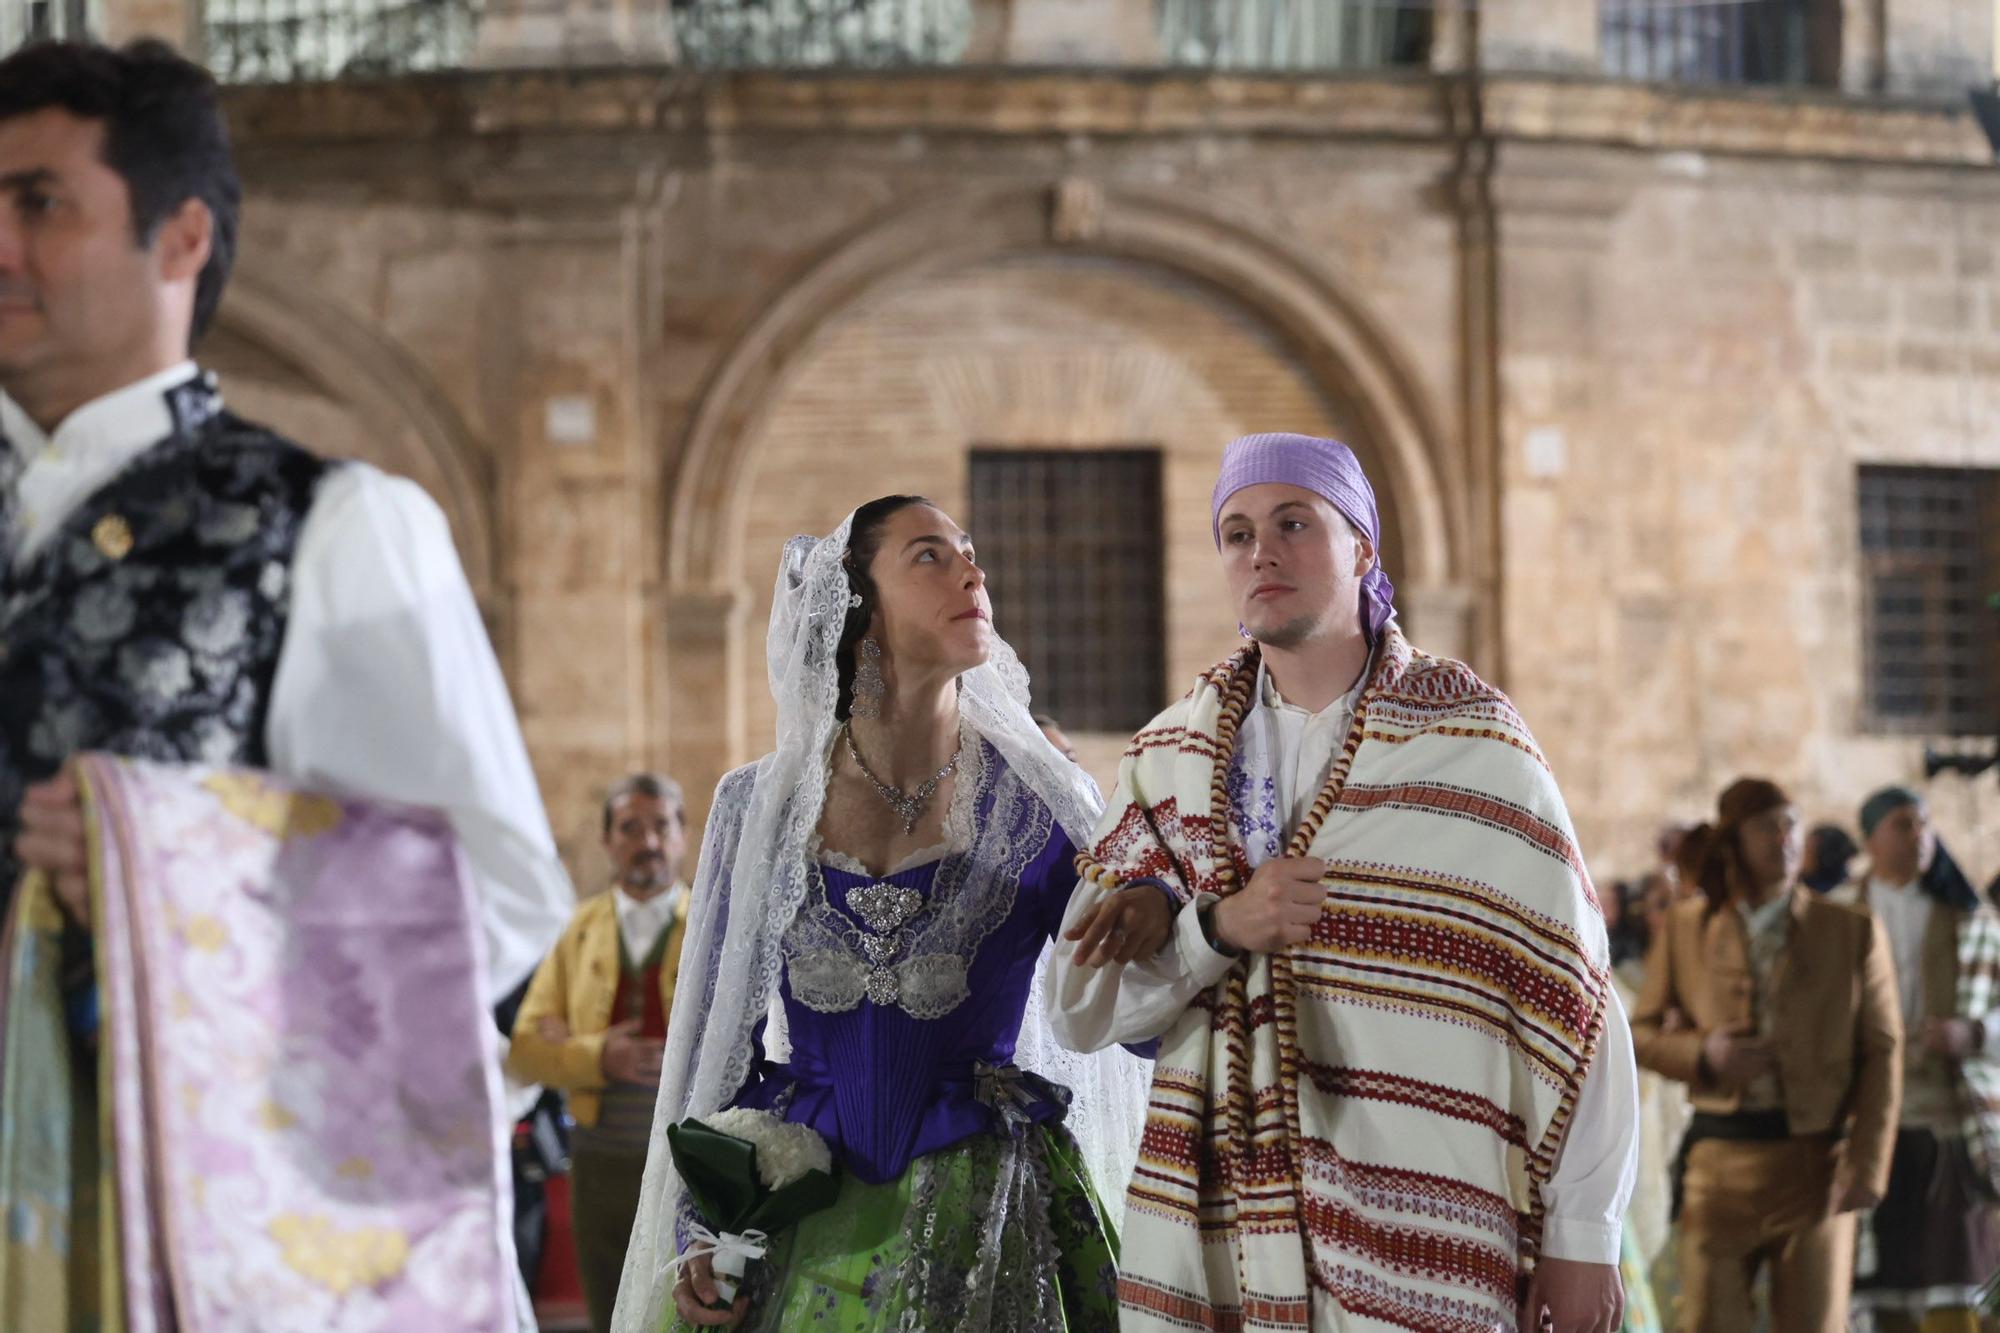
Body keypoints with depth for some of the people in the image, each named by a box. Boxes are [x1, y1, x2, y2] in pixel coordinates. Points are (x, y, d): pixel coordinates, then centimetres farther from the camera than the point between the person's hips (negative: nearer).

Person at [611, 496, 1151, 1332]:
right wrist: (697, 1237, 1)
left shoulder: (1038, 803, -2)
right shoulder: (760, 808, 1)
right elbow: (718, 1036, 8)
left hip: (982, 1225, -1)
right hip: (805, 1223, 1)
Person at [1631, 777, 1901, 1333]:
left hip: (1815, 1159, -1)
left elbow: (1882, 1053, 2)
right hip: (1721, 1157, 1)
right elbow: (1642, 1032, 12)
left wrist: (1867, 1164, -7)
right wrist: (1703, 1054, -10)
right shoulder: (1686, 927, 8)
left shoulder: (1854, 932, 5)